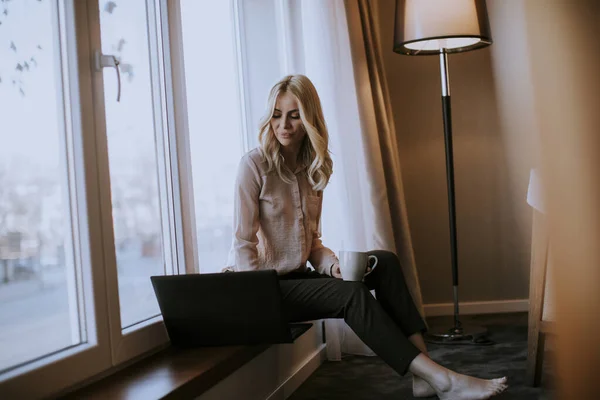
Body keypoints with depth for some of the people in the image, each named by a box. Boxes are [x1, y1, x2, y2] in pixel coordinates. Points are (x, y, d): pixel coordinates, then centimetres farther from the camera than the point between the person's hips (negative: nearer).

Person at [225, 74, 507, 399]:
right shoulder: (254, 165, -11)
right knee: (351, 294, -28)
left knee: (384, 261, -11)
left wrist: (332, 265, -8)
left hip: (297, 277, 7)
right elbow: (243, 244, -13)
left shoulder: (313, 168, 10)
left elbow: (311, 240, 12)